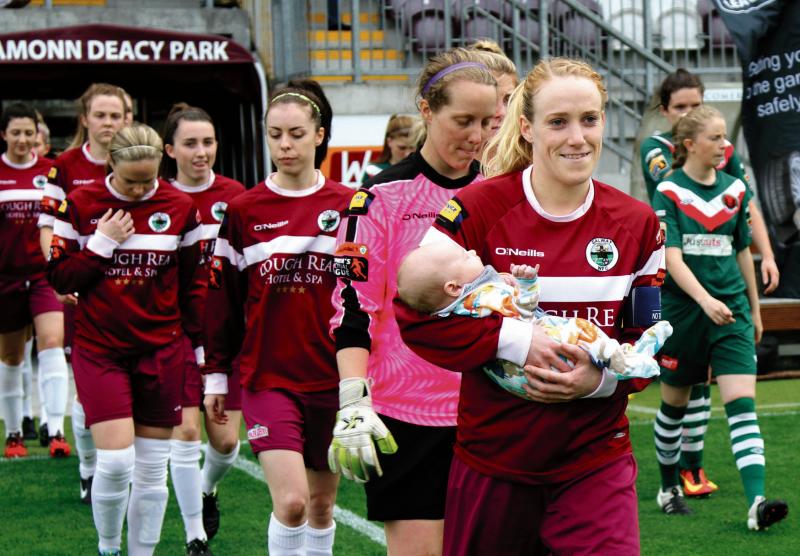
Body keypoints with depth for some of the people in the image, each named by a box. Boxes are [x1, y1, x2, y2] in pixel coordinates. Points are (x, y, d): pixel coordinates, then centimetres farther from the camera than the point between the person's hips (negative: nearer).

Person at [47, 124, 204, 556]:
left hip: (161, 352, 2)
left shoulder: (179, 208, 1)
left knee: (152, 472, 5)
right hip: (99, 351, -2)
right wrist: (102, 243, -13)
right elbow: (59, 278, -2)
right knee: (115, 462, -12)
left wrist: (199, 345, 7)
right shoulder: (80, 204, -3)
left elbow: (192, 285, 8)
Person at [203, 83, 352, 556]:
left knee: (322, 503, 11)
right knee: (291, 500, -15)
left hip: (333, 378, 1)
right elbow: (222, 298, 6)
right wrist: (216, 374, 7)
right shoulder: (243, 211, 1)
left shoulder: (348, 206, 1)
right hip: (267, 377, -1)